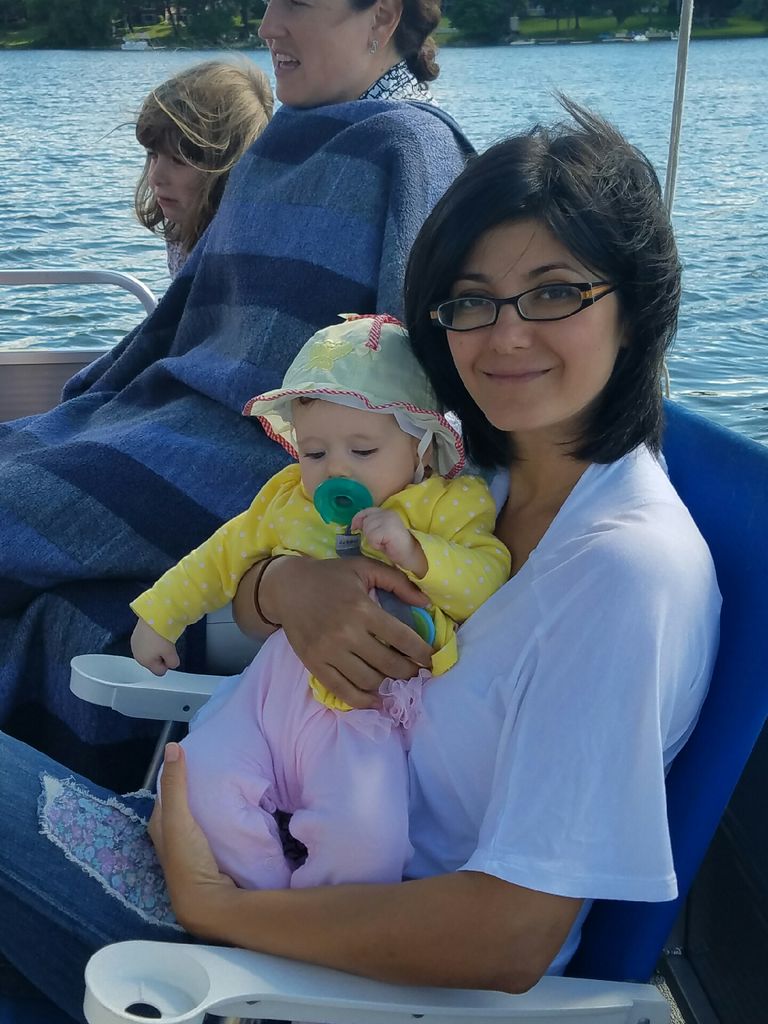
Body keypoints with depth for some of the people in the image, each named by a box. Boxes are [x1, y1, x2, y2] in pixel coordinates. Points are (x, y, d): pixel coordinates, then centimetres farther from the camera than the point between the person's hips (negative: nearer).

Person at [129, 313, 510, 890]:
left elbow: (487, 582, -10)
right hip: (275, 685, 5)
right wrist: (159, 617, 29)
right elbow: (220, 559, 27)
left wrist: (412, 551, -24)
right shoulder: (286, 501, 15)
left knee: (365, 835, -27)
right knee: (199, 777, -17)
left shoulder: (451, 503, 3)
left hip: (368, 707, -4)